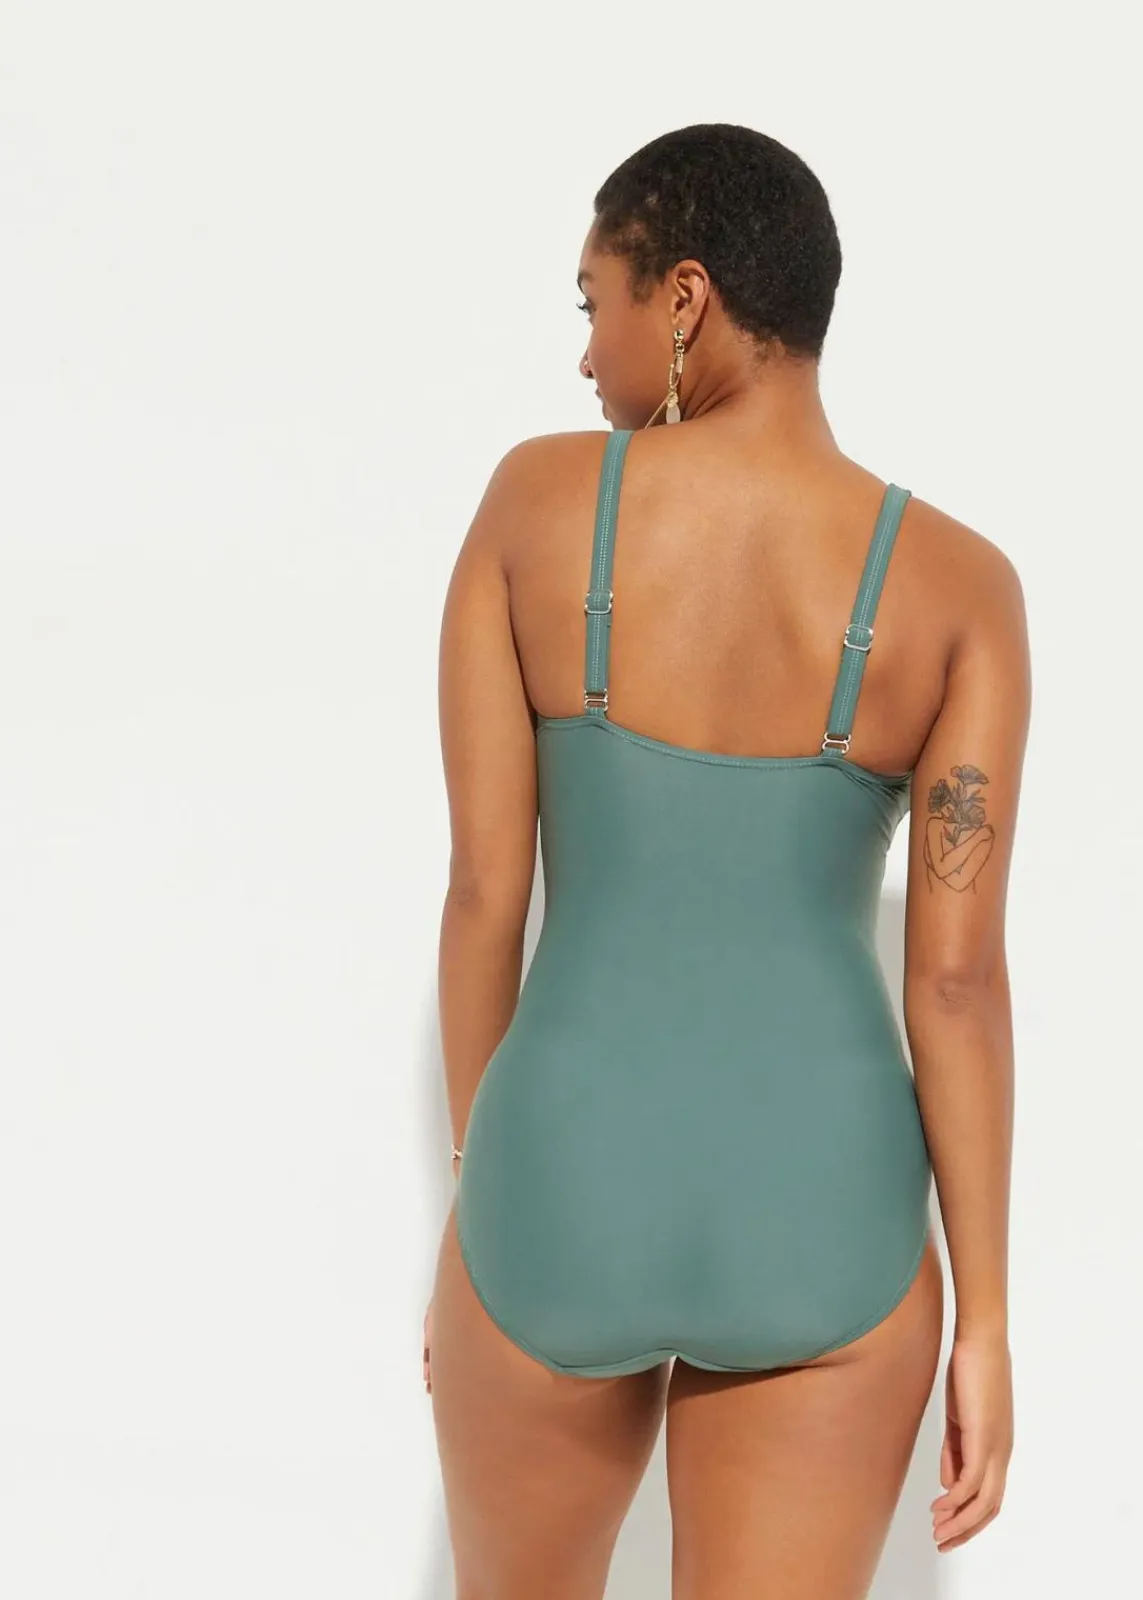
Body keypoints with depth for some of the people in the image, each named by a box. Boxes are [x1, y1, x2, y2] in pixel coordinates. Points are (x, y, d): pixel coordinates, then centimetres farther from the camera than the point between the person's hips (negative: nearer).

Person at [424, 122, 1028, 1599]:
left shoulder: (533, 499, -6)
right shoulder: (958, 584, -6)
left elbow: (480, 885, -3)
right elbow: (958, 978, -8)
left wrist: (474, 1191, 10)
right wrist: (984, 1321, 1)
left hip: (566, 1207, 0)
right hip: (815, 1228, 0)